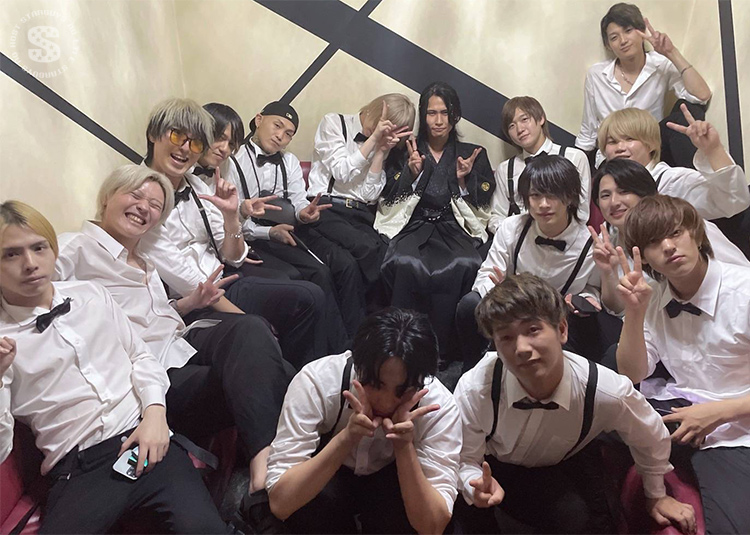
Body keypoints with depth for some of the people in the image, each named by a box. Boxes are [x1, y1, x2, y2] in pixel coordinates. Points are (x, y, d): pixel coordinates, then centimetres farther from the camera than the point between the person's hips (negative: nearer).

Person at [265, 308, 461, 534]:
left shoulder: (439, 406, -26)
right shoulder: (316, 380, -30)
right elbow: (280, 502, -32)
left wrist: (404, 447, -41)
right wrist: (347, 437, -43)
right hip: (325, 483, -1)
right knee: (317, 499, -32)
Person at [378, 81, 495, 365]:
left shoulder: (474, 154, 16)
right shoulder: (406, 151, 16)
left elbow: (481, 209, 11)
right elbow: (392, 203, 8)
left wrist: (464, 180, -5)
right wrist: (413, 173, -6)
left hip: (456, 230, 1)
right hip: (413, 227, 0)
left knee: (466, 266, -35)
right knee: (404, 264, -36)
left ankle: (445, 350, -21)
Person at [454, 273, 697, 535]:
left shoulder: (608, 392, -30)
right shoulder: (472, 391, -33)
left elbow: (650, 439, -7)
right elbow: (465, 462, -18)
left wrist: (657, 495, 11)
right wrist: (477, 486, -43)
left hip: (569, 469, 1)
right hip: (494, 470, -1)